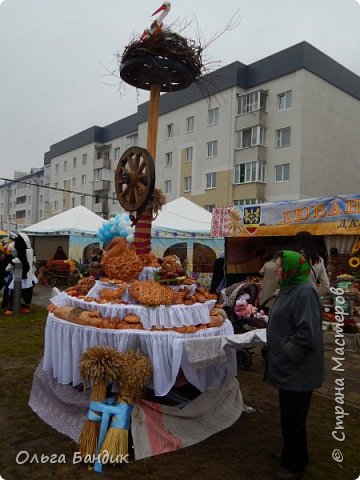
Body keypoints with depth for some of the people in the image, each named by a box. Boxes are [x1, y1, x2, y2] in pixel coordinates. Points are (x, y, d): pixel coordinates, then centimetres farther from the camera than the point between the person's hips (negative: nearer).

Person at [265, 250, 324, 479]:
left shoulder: (304, 292, -23)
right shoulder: (289, 289, 8)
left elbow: (307, 334, -28)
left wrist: (286, 354, -18)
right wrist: (276, 349, 12)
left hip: (297, 371, -9)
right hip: (289, 368, 9)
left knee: (293, 419, 8)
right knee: (289, 417, 23)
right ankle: (292, 455, 42)